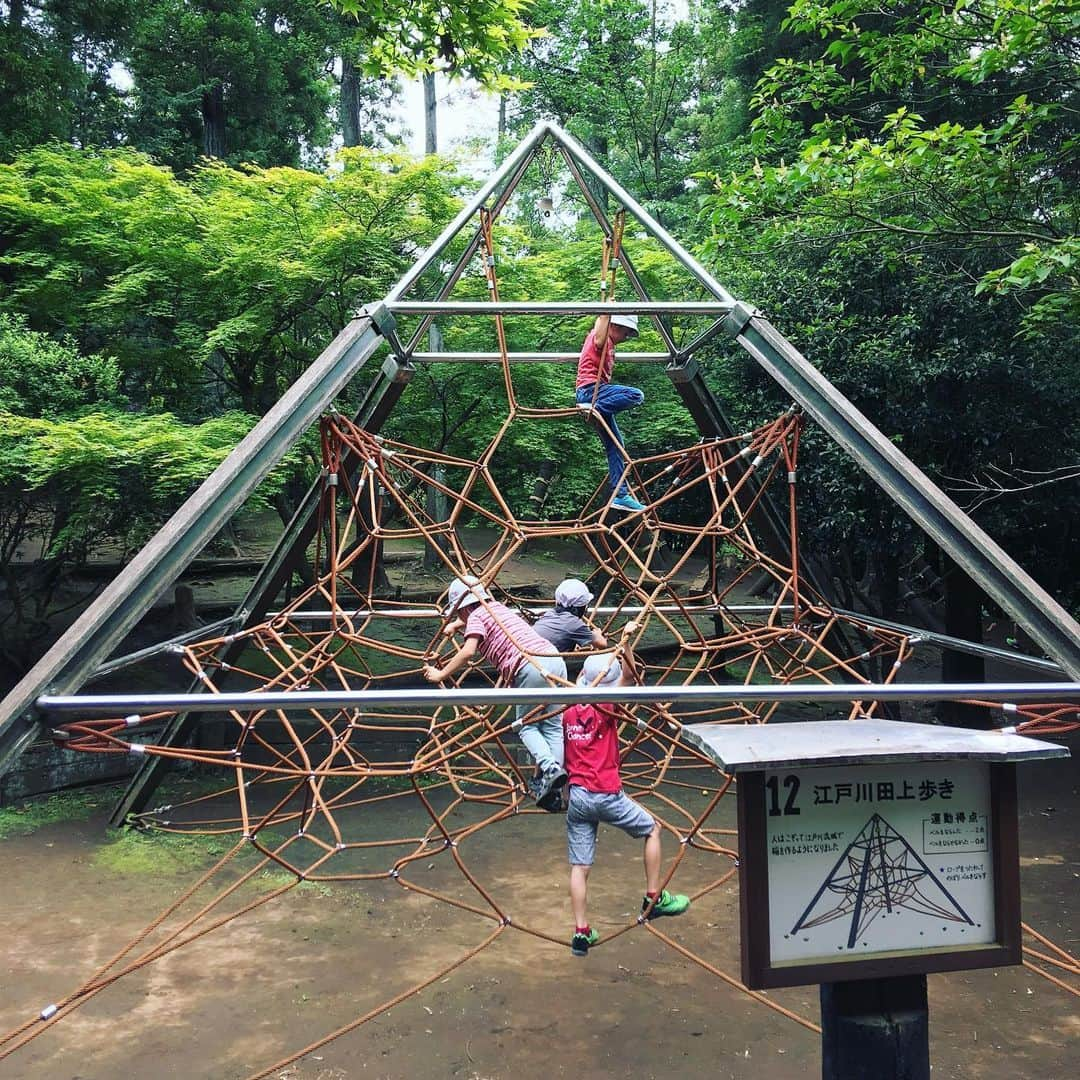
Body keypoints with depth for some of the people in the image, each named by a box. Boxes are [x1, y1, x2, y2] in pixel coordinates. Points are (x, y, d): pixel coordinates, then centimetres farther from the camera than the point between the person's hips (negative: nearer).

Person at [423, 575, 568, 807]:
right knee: (553, 726, 11)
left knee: (526, 726, 8)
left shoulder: (476, 616, 7)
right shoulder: (497, 607, 30)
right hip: (556, 659, 7)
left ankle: (548, 766, -14)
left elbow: (468, 651, -10)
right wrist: (455, 624, 66)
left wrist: (441, 675, -3)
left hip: (531, 667, -7)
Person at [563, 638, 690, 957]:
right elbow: (629, 675, -14)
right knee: (652, 829, 19)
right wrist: (626, 641, -18)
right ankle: (654, 899, 23)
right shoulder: (605, 709, -9)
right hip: (606, 795, -5)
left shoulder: (568, 712, 4)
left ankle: (581, 933, 8)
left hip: (576, 796, 5)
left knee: (579, 866, 8)